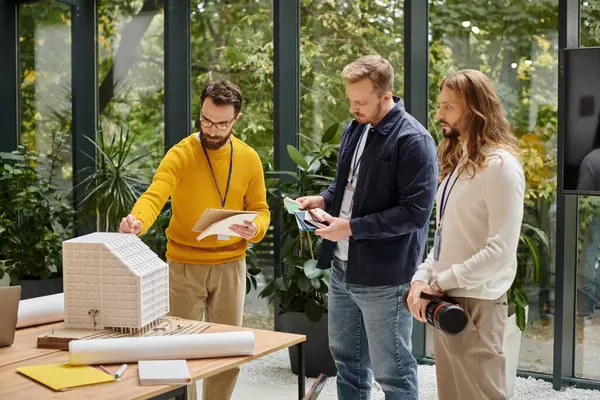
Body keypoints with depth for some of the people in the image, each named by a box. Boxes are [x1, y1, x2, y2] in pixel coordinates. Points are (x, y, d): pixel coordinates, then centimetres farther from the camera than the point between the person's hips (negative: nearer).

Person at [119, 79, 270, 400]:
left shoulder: (249, 158, 1)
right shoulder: (180, 155, -11)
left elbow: (260, 209, 6)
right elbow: (154, 196, -26)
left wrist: (254, 229, -18)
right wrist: (137, 221, -47)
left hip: (230, 263, 3)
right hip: (185, 264, -3)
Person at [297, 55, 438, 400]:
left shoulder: (412, 140, -18)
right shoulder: (355, 130, 9)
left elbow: (415, 212, -22)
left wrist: (351, 227, -23)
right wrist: (324, 200, 2)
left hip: (383, 277, -8)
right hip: (343, 268, 8)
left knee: (392, 371, 6)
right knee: (347, 360, 21)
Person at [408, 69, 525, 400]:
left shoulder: (500, 165, -13)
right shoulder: (459, 161, 14)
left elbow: (501, 252, -19)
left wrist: (440, 282, -14)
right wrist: (422, 277, 1)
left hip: (475, 304, -8)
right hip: (445, 299, 8)